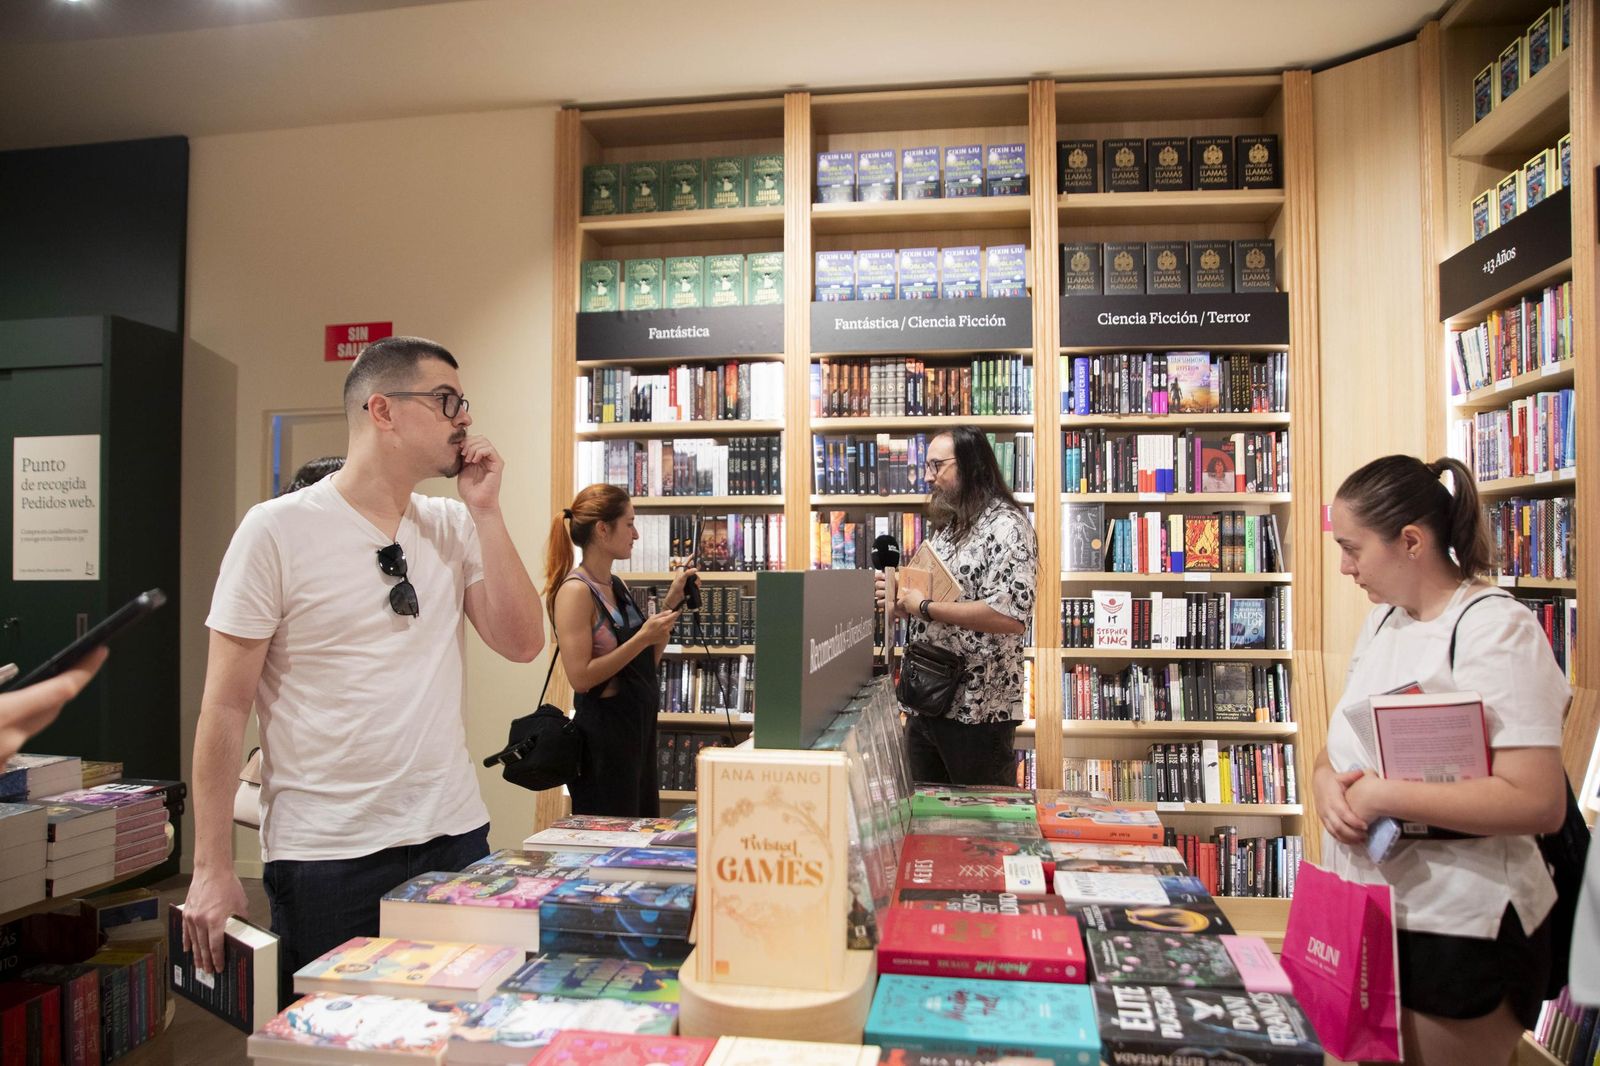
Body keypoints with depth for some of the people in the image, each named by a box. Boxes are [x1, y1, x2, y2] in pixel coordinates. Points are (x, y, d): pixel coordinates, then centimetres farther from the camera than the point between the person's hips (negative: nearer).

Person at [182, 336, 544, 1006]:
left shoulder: (454, 527, 5)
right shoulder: (278, 530, -8)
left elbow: (522, 643, -4)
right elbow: (226, 706, -7)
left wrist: (485, 510, -8)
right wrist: (212, 868, -8)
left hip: (455, 835, 5)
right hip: (324, 854, -4)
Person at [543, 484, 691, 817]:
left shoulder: (617, 586, 9)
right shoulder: (575, 590, -15)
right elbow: (581, 677, -21)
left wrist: (670, 603, 6)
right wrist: (643, 638, -22)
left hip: (639, 726, 8)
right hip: (604, 730, -8)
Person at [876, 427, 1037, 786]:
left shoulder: (1006, 526, -14)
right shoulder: (946, 524, 14)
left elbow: (1008, 616, -27)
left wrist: (924, 607, -19)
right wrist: (900, 596, 3)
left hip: (978, 711, -8)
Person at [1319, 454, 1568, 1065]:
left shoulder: (1496, 629, -17)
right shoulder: (1383, 620, 7)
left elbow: (1539, 803, -25)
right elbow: (1346, 738, 13)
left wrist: (1383, 796, -25)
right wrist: (1326, 781, -9)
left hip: (1460, 935, -7)